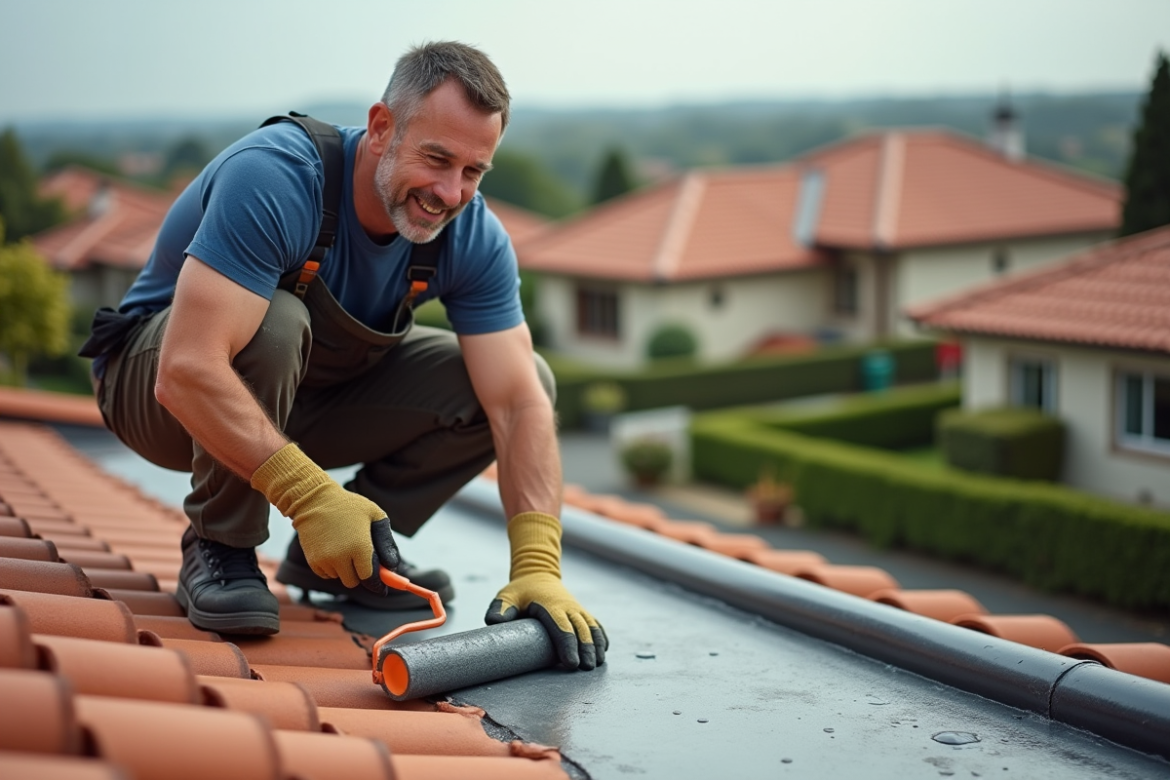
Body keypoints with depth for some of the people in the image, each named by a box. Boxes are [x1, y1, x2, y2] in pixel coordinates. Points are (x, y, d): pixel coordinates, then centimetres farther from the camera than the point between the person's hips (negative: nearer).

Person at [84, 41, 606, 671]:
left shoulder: (474, 238, -16)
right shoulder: (273, 178, -34)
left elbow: (520, 405, -22)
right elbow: (187, 373, -42)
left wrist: (537, 567, -35)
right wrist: (311, 494, -47)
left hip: (311, 391, 6)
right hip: (154, 379, -5)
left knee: (511, 380, -10)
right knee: (272, 323, -38)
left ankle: (344, 555, 1)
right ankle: (218, 549, -16)